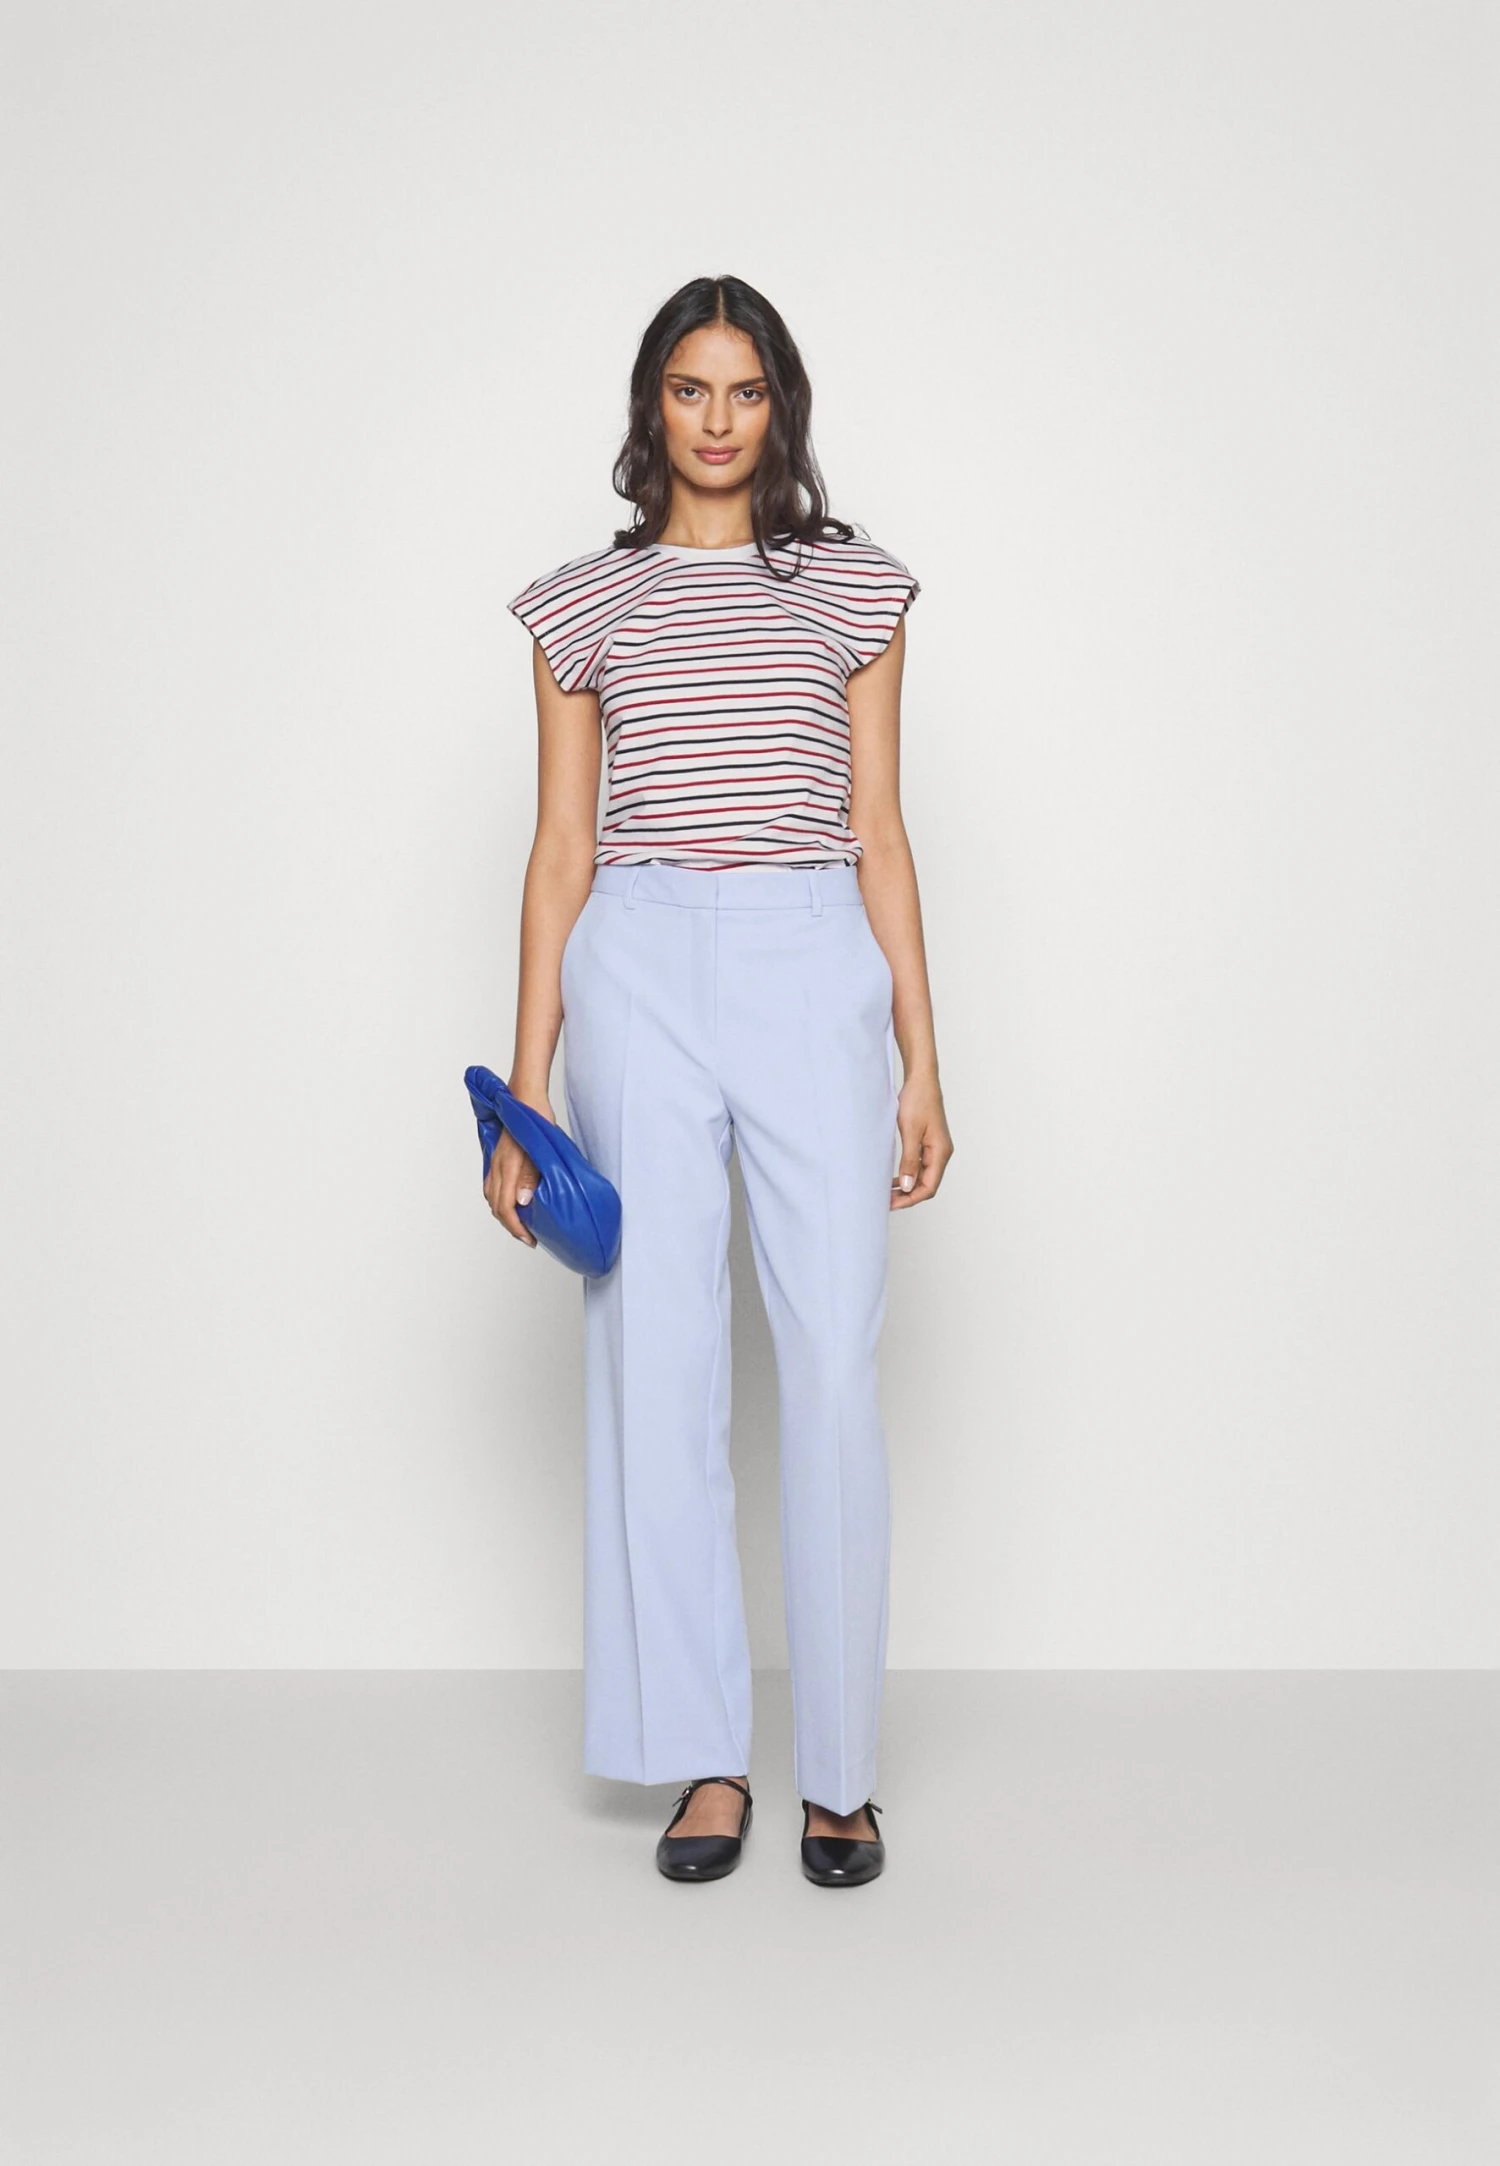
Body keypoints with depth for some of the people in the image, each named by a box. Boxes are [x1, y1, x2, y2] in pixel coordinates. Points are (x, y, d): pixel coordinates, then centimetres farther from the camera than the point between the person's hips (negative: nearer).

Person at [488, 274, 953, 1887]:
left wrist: (921, 1062, 3)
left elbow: (879, 833, 9)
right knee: (655, 1361, 1)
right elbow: (560, 848, 8)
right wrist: (526, 1090, 2)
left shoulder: (852, 589, 12)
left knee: (834, 1366, -4)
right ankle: (705, 1761, 13)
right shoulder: (582, 604, 11)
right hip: (640, 972, 1)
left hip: (816, 975, 0)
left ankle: (840, 1770, 9)